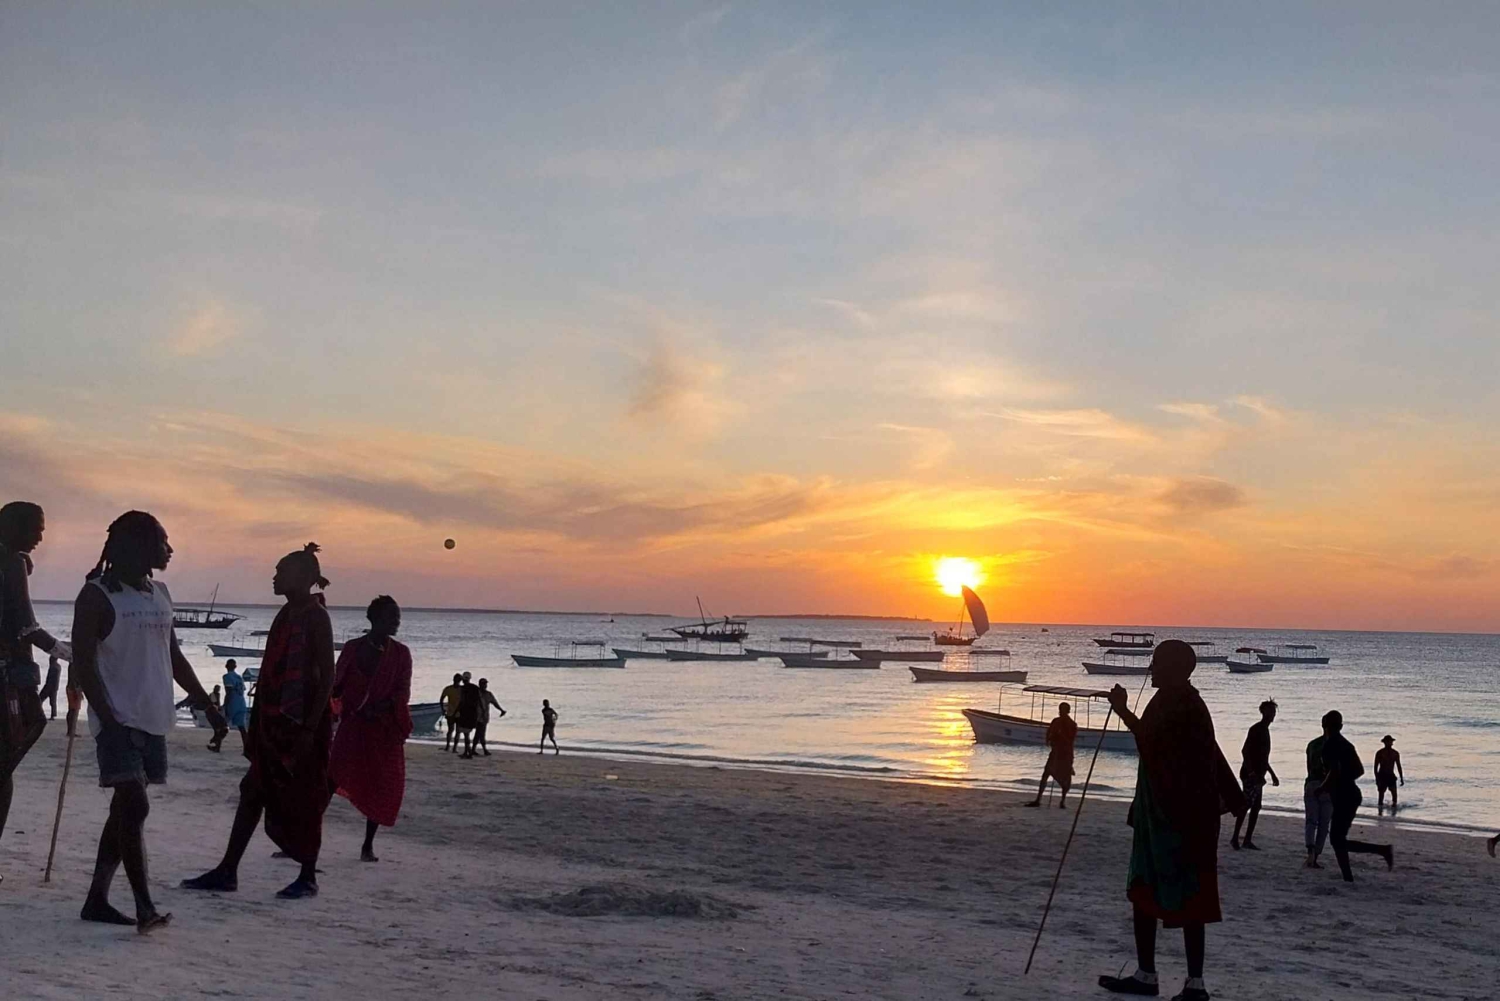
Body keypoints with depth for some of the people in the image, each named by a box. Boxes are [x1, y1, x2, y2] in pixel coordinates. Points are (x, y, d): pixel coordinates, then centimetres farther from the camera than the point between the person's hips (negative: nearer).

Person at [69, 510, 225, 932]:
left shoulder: (160, 594, 15)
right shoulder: (97, 594, -6)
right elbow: (83, 661, -11)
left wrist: (206, 703, 16)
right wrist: (107, 718, -19)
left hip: (153, 719, 8)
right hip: (119, 719, -8)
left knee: (126, 809, 10)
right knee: (134, 806, -15)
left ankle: (97, 899, 19)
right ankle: (145, 907, -15)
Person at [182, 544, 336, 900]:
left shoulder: (315, 616, -11)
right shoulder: (286, 615, 13)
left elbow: (327, 676, -16)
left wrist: (311, 728, -20)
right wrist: (257, 724, 17)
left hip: (303, 723, -8)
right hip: (275, 721, 8)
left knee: (302, 800, 1)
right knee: (252, 793, 9)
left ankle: (308, 877, 13)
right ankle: (227, 872, 14)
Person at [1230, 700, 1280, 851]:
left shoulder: (1265, 730, 18)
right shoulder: (1256, 729, -11)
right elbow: (1245, 751, -20)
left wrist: (1272, 774, 26)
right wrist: (1251, 771, -26)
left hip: (1258, 774, 9)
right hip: (1250, 774, -9)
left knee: (1256, 807, 6)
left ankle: (1247, 840, 8)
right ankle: (1235, 837, -11)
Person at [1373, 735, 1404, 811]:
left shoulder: (1395, 753, 4)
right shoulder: (1380, 753, -6)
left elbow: (1398, 766, 11)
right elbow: (1376, 766, -5)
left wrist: (1401, 778, 7)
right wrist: (1376, 778, -12)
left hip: (1391, 776, 3)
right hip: (1382, 776, -3)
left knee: (1394, 793, -9)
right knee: (1381, 793, -3)